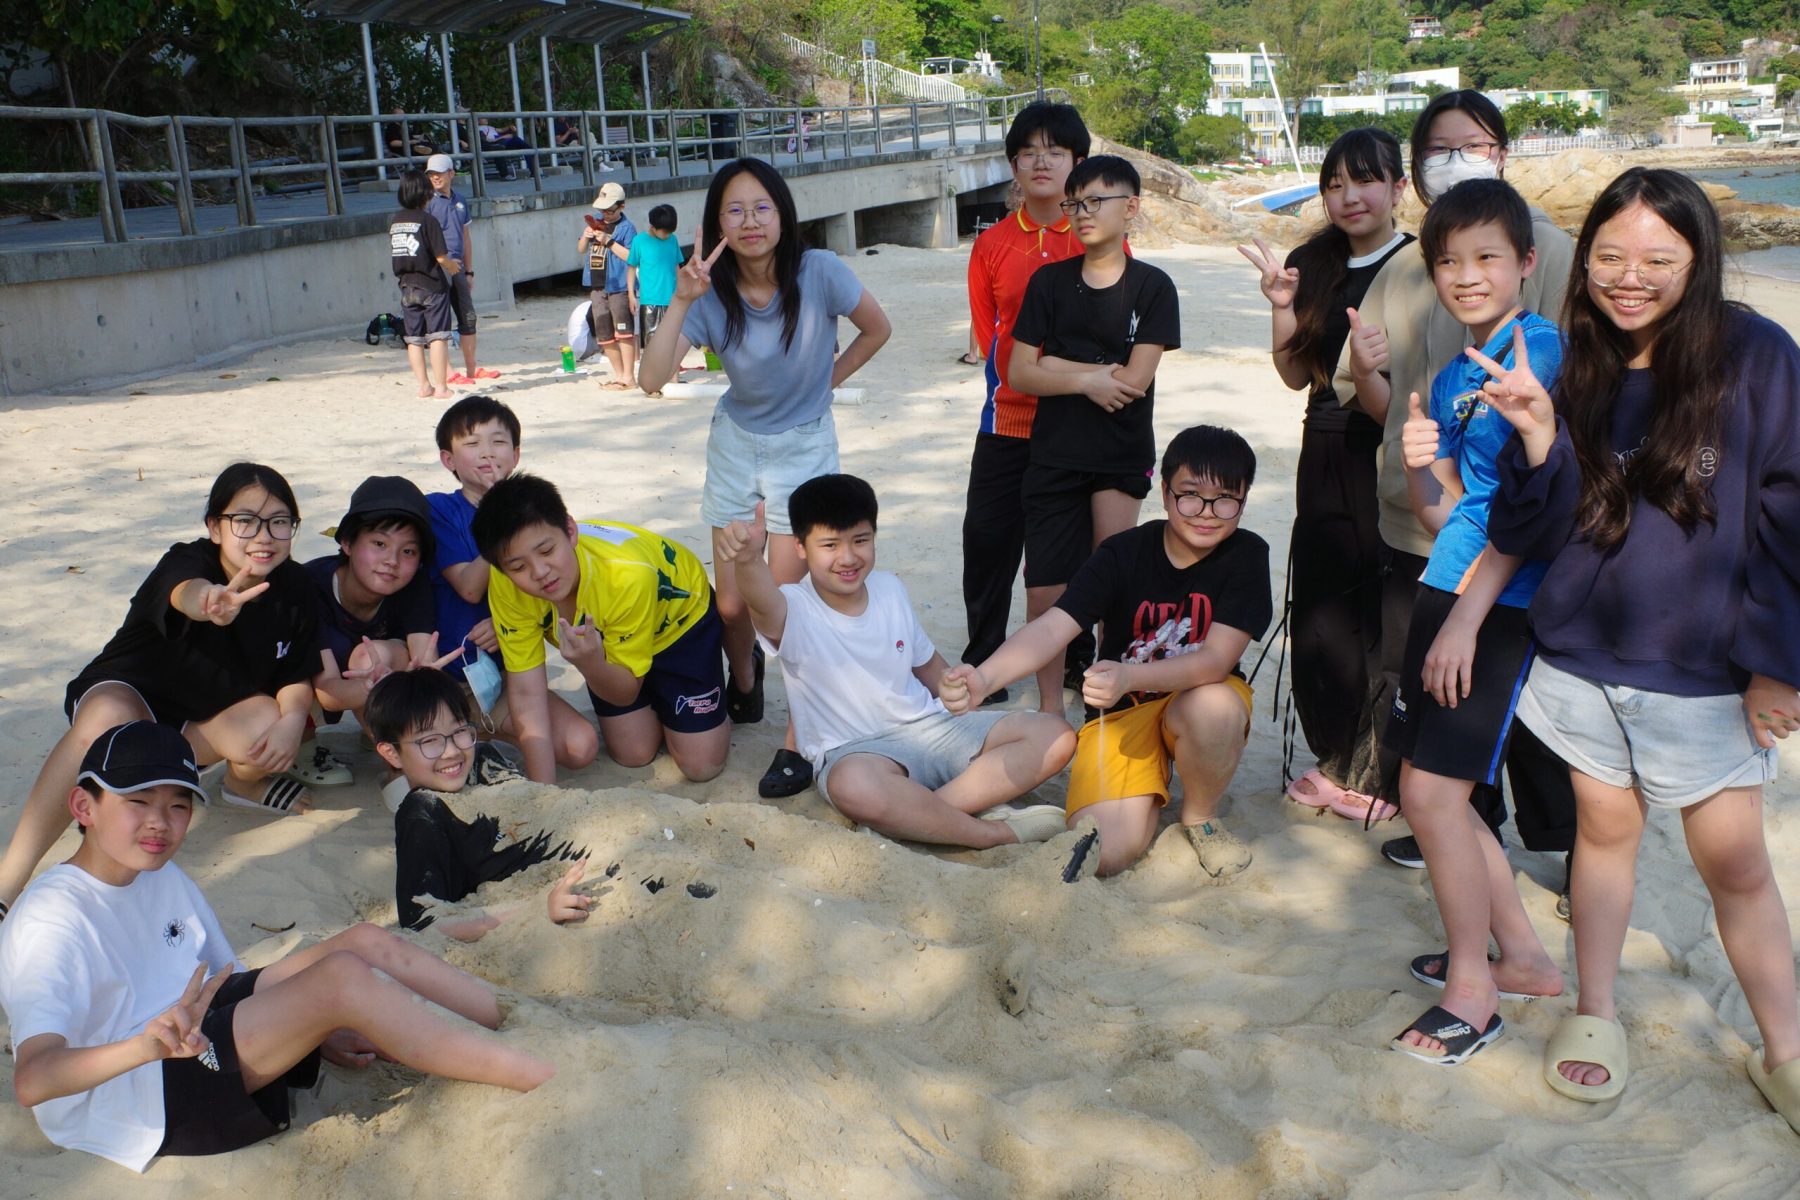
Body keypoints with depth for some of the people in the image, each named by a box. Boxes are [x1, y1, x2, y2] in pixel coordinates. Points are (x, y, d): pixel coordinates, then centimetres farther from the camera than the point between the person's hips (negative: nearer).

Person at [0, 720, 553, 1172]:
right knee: (343, 977, -27)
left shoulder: (164, 878, 11)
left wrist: (313, 1029, 1)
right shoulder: (52, 918, -15)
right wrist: (148, 1045, -46)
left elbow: (225, 978, 17)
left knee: (368, 943, -7)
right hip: (129, 1102, -9)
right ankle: (546, 1076, -25)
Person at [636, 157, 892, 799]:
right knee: (731, 604, 7)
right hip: (735, 445, 3)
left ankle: (799, 742, 5)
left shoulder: (819, 272, -19)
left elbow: (877, 329, -1)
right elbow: (652, 379, -26)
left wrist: (825, 380, 1)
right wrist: (680, 303, -35)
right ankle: (744, 676, 42)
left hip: (804, 446, -3)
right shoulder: (711, 295, -14)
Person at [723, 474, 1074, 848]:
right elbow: (764, 604, -41)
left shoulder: (890, 588, 4)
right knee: (854, 786, -43)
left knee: (1055, 734, -9)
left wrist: (969, 716, 11)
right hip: (854, 753, -6)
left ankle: (914, 813, -25)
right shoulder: (796, 611, -14)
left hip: (929, 727, 6)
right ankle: (998, 832, -25)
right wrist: (749, 560, -62)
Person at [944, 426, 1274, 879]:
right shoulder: (1123, 554, -15)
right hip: (1121, 712, 0)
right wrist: (983, 678, -46)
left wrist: (1129, 678, -44)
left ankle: (1200, 816, -5)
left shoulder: (1246, 555, -14)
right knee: (1104, 855, -21)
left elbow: (1217, 660, -25)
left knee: (1214, 707, -38)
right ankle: (1147, 793, 16)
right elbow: (1052, 628, -25)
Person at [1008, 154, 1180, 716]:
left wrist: (1056, 365, -9)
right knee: (1044, 591, 3)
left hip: (1123, 453, -2)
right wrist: (1089, 378, -12)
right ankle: (1050, 702, 19)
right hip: (1053, 454, 2)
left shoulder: (1151, 287, -3)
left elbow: (1135, 380, -12)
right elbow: (1019, 373, -1)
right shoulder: (1049, 281, 3)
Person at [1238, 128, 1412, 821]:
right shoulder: (1313, 265, 10)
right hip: (1327, 457, 6)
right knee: (1317, 613, 9)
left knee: (1385, 614, -1)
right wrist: (1282, 306, -3)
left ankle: (1386, 770, 16)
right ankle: (1339, 760, 26)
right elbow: (1296, 375, 11)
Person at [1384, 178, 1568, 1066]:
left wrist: (1466, 617, -19)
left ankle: (1473, 989, 12)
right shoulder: (1453, 376, 14)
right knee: (1426, 789, 12)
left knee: (1433, 793, -7)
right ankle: (1523, 957, 29)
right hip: (1448, 590, 8)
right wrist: (1418, 465, -7)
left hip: (1501, 606, -8)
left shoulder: (1544, 350, -10)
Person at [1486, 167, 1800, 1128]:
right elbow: (1527, 534, -4)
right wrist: (1539, 436, -21)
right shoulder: (1570, 369, -1)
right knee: (1605, 827, 15)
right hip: (1585, 652, 2)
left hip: (1704, 666, -2)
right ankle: (1594, 1014, 32)